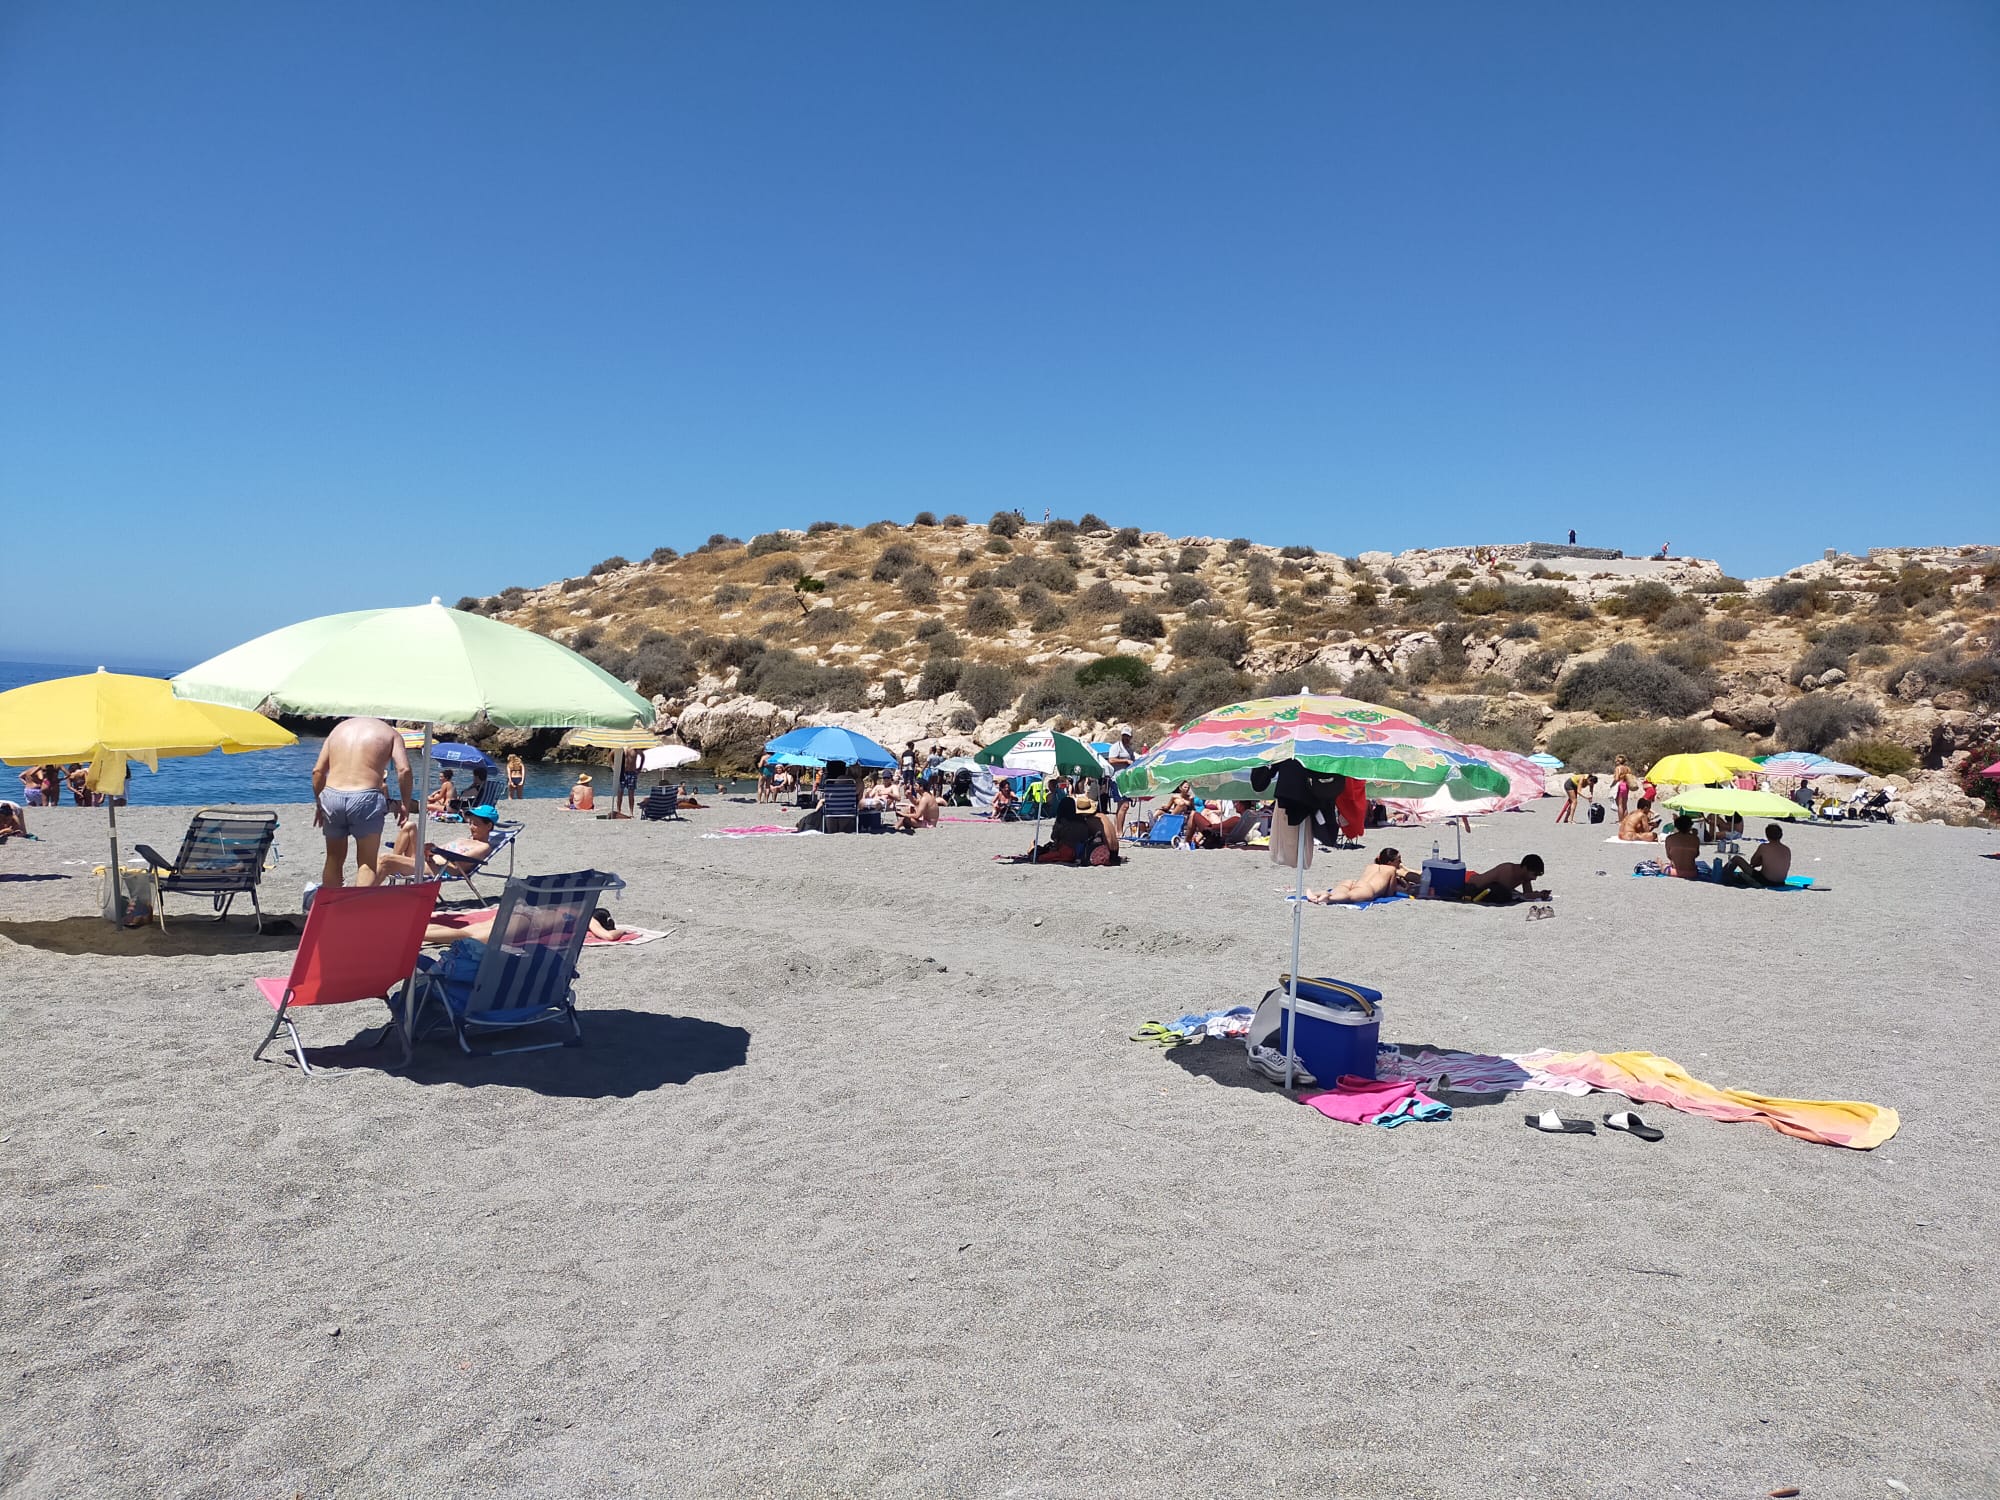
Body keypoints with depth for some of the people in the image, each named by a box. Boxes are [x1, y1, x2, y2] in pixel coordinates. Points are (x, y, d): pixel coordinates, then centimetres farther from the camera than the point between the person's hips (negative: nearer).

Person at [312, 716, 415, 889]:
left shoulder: (340, 727, 20)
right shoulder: (390, 732, 9)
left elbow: (318, 770, 14)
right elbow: (404, 770, -8)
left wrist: (319, 804, 20)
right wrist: (406, 804, 0)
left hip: (331, 796, 4)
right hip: (366, 798, -4)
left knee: (334, 859, 20)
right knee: (368, 863, 5)